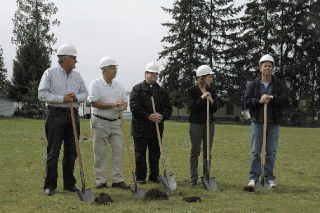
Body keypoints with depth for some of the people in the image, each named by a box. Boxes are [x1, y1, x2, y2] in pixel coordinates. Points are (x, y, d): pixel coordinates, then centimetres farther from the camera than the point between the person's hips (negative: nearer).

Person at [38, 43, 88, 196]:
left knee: (71, 151, 8)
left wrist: (76, 97, -8)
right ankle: (50, 185, 4)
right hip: (56, 114, -5)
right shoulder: (50, 73, -2)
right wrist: (62, 99, -16)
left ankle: (69, 184, 17)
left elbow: (84, 93, 15)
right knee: (53, 152, -3)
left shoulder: (77, 75, 13)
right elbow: (42, 94, -9)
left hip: (73, 115, 5)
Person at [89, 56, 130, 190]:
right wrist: (113, 105, -18)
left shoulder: (118, 86, 11)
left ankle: (117, 180, 7)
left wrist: (123, 106, -11)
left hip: (115, 122, 5)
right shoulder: (95, 84, -6)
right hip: (99, 122, -5)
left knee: (118, 150, 2)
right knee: (100, 152, 1)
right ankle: (100, 180, 8)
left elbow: (125, 101, 14)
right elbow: (94, 102, -15)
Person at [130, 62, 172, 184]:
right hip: (141, 127, -4)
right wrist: (149, 116, -20)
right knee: (140, 154, 2)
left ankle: (154, 176, 21)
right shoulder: (137, 89, 0)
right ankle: (140, 177, 11)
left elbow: (168, 108, 10)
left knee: (155, 154, 10)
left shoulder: (162, 91, 15)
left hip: (157, 128, 4)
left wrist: (162, 116, -12)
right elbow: (134, 107, -11)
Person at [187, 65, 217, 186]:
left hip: (209, 124, 4)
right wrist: (202, 98, -19)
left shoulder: (211, 91, 9)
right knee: (195, 152, -1)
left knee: (207, 152, 5)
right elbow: (191, 107, -13)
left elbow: (214, 110, 9)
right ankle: (194, 178, 5)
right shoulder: (192, 91, -5)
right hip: (196, 124, -4)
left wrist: (211, 101, -10)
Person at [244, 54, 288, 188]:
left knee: (271, 152, 5)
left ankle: (269, 178, 12)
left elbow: (284, 100, -4)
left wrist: (271, 98, -19)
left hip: (274, 123, 1)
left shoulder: (278, 85, 8)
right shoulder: (253, 85, 6)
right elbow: (246, 102, -2)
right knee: (255, 151, -1)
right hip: (257, 122, -1)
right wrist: (259, 101, -18)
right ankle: (253, 178, 4)